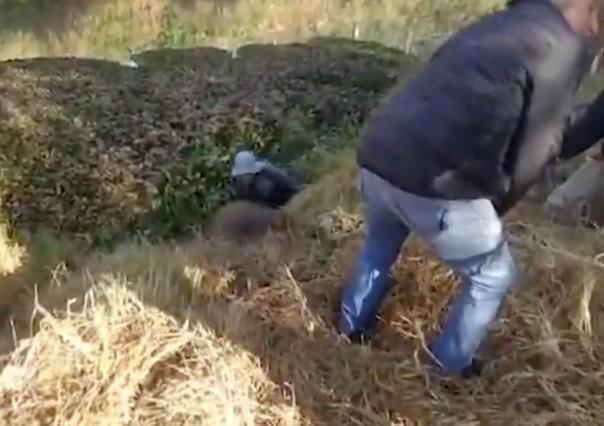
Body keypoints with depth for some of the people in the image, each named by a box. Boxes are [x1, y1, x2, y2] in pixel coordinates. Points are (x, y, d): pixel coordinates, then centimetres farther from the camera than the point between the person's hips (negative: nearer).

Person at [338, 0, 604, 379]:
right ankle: (448, 367, 32)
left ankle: (353, 325, 53)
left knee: (380, 246, 36)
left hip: (376, 156, 8)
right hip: (434, 184, -8)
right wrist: (493, 204, 15)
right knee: (493, 277, 18)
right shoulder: (563, 49, -1)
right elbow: (533, 151, 0)